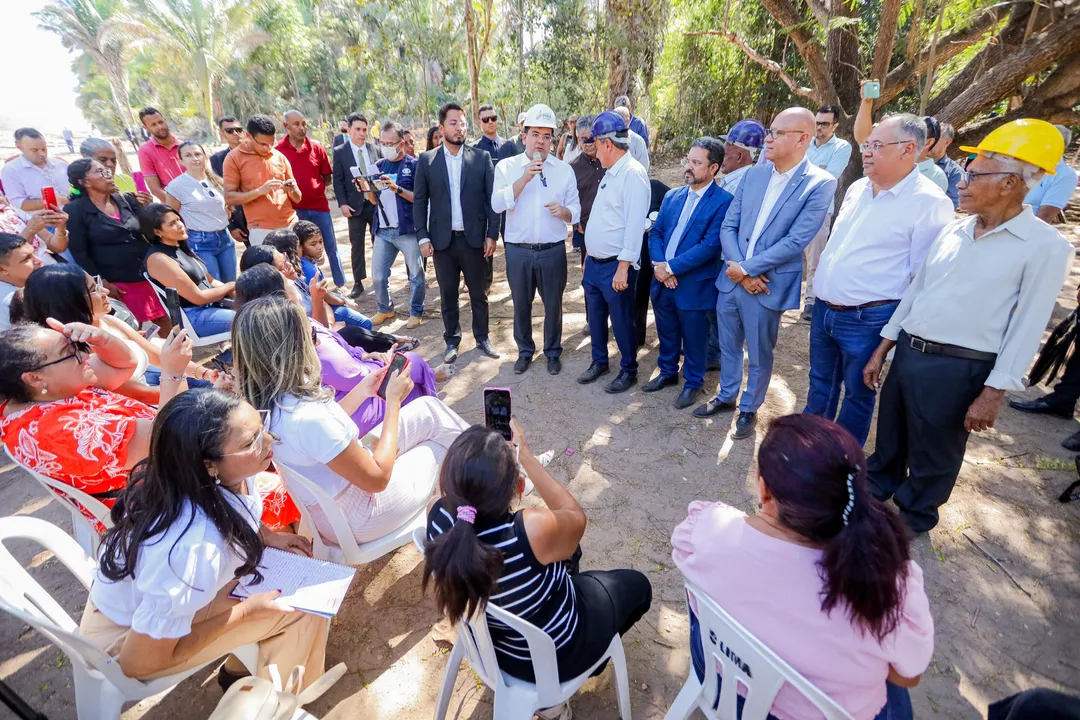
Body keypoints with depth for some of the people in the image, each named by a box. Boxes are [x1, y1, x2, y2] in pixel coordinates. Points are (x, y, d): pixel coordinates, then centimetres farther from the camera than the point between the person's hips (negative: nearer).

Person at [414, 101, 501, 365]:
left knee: (479, 293, 10)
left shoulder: (482, 158, 1)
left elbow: (492, 198, 1)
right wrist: (423, 237, -3)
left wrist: (492, 234, -4)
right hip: (442, 239, 1)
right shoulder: (426, 160, 3)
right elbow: (419, 201, 4)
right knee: (447, 295, 10)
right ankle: (452, 341, 25)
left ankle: (482, 338, 27)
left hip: (474, 238, 0)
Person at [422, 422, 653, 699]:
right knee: (636, 585, 21)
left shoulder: (437, 516, -26)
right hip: (555, 654, -4)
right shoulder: (533, 529, -42)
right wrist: (525, 455, -18)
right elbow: (575, 518, -18)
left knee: (564, 548, 26)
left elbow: (459, 489, 0)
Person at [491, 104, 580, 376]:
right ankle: (524, 350, 33)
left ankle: (553, 352, 30)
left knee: (553, 304, 11)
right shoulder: (507, 166, 1)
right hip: (518, 250, 0)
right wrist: (524, 178, -20)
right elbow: (497, 204, -12)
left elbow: (576, 211, 5)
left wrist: (563, 211, -17)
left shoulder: (564, 169, 5)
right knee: (521, 304, 13)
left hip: (553, 251, 1)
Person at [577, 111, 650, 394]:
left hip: (615, 265, -9)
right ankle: (599, 361, 35)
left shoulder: (633, 173, -16)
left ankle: (628, 370, 23)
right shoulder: (611, 172, 13)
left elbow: (635, 224, -21)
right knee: (596, 317, 18)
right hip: (594, 262, 9)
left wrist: (623, 267, -23)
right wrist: (589, 256, 18)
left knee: (621, 321, 5)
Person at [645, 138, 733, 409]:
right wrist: (658, 264, -11)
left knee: (693, 340, 10)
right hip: (662, 282, 6)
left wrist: (671, 267, -19)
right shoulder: (672, 196, 9)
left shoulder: (723, 201, -11)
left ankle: (693, 382, 30)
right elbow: (655, 232, 7)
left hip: (693, 285, -5)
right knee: (666, 334, 20)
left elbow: (710, 245, -19)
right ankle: (668, 372, 40)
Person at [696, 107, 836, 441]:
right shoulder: (754, 173, 6)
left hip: (769, 285, -5)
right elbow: (728, 226, 3)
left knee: (759, 355, 10)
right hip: (732, 277, 5)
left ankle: (749, 409, 31)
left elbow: (796, 241, -17)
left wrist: (748, 269, -17)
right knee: (728, 346, 19)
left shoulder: (820, 183, -10)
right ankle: (726, 396, 40)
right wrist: (739, 268, -11)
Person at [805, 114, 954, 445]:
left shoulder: (929, 202, -14)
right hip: (824, 309, 7)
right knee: (820, 383, 21)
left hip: (867, 320, -7)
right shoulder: (857, 188, 8)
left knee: (857, 394, 11)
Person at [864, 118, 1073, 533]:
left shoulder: (1046, 247, -10)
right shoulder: (954, 230, 7)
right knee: (889, 436, 21)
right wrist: (882, 349, 10)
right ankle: (876, 488, 43)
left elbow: (1026, 329, -11)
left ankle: (912, 520, 35)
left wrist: (993, 394, -13)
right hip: (906, 352, 5)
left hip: (956, 368, -5)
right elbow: (916, 289, 10)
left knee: (932, 457, 13)